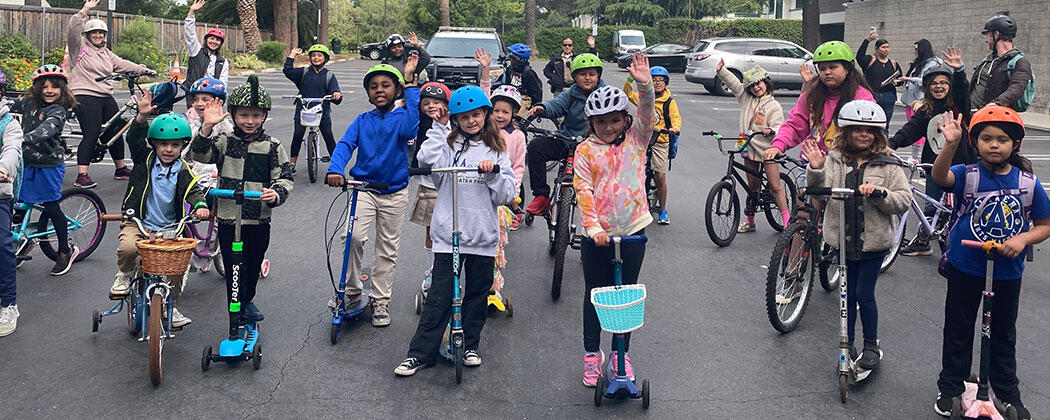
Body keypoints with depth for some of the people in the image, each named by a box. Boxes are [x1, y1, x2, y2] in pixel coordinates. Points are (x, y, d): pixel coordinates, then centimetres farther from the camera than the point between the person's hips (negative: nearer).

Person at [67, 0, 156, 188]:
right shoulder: (80, 47, 1)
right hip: (85, 96, -8)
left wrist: (144, 70, 9)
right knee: (92, 135, -14)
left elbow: (122, 64, 17)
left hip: (106, 97, 8)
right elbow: (74, 28, -14)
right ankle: (82, 176, -13)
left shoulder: (105, 53, 21)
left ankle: (121, 169, 27)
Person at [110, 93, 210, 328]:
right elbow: (134, 139, -12)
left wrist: (200, 206, -28)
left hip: (169, 228, 1)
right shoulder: (145, 159, 1)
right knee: (127, 247, -31)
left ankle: (171, 306, 15)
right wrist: (142, 117, -29)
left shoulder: (183, 171, 3)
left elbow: (192, 191, -6)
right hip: (138, 222, -1)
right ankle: (124, 274, 5)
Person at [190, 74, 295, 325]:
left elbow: (285, 177, 0)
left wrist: (276, 194, -21)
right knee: (235, 269, -1)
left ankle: (247, 300, 45)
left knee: (254, 265, 19)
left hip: (259, 221, 2)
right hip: (229, 220, -2)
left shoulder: (272, 147, 1)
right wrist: (207, 127, -30)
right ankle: (237, 321, 8)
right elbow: (200, 154, -16)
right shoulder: (224, 142, 0)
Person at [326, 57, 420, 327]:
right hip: (363, 187, 1)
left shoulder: (401, 116, -4)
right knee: (354, 236, -21)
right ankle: (352, 292, -3)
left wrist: (411, 86, -24)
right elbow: (345, 144, -10)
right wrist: (335, 169, -30)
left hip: (394, 192, 0)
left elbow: (410, 129, -27)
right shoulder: (362, 121, 3)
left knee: (387, 250, 8)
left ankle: (380, 302, 23)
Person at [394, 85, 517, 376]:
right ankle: (419, 353, 5)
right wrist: (437, 129, -9)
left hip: (483, 235, 2)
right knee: (439, 296, -2)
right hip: (448, 233, -2)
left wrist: (493, 173, -14)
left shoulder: (496, 151, 8)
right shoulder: (448, 146, 4)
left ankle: (471, 346, 29)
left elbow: (506, 195, 2)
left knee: (477, 294, 12)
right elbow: (428, 161, -17)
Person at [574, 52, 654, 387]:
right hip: (597, 234, -1)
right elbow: (583, 190, -10)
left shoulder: (635, 139, 3)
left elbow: (647, 114, -14)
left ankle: (621, 353, 26)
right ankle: (592, 353, 25)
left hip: (632, 231, 1)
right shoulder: (586, 150, -2)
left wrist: (645, 85, -32)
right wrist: (593, 227, -21)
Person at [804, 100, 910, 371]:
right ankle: (847, 345, 27)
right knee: (847, 294, 12)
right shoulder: (835, 159, 1)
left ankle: (871, 346, 17)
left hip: (874, 240, -2)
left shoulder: (888, 164, -3)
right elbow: (820, 190, -10)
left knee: (864, 294, -2)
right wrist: (816, 170, -30)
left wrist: (878, 193, -22)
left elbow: (904, 201, -6)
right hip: (843, 238, 3)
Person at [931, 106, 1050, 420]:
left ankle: (1008, 394, 34)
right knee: (958, 330, 11)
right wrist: (951, 145, -52)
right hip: (965, 267, -2)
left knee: (1003, 334, 17)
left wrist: (1023, 239, -18)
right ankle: (951, 388, 27)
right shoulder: (968, 175, -13)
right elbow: (940, 176, -36)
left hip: (1008, 272, 2)